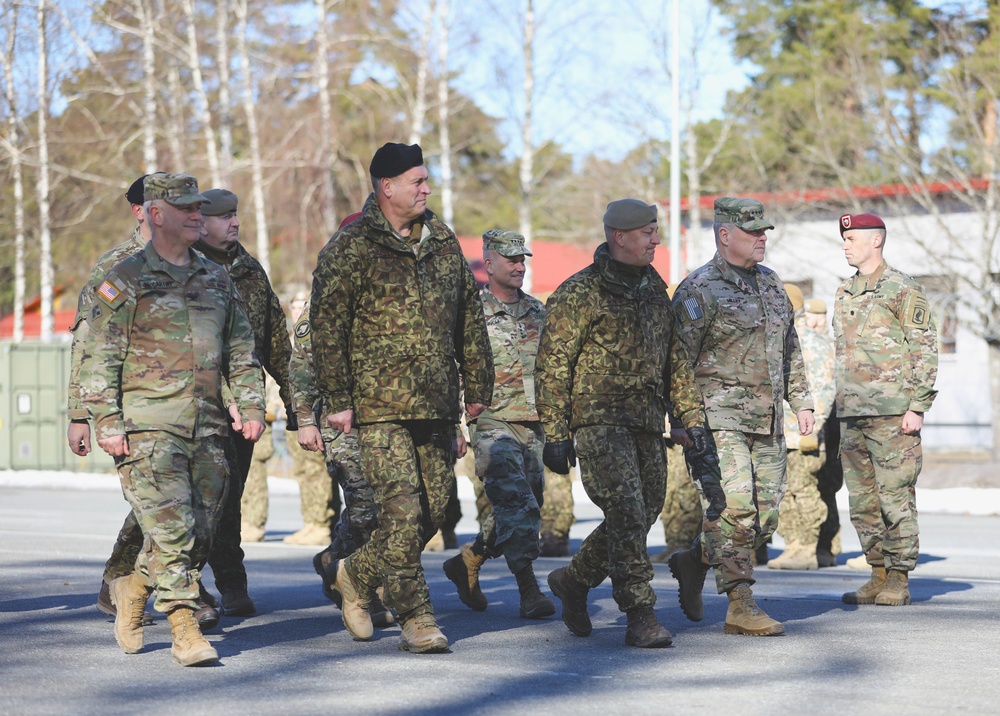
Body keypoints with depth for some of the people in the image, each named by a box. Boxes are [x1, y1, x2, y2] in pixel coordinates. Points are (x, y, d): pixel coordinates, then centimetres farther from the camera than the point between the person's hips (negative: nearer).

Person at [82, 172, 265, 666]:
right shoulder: (125, 281, -1)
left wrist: (251, 406, 8)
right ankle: (185, 631, -8)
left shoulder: (216, 279, 17)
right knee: (171, 527, -13)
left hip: (207, 427, 6)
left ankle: (134, 588, 28)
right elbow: (102, 359, -4)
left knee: (199, 534, 5)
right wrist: (106, 423, -11)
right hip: (148, 426, -6)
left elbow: (241, 351, 20)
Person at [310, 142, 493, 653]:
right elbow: (327, 328, -6)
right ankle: (416, 619, -4)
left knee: (433, 510, 7)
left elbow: (470, 318, 20)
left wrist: (477, 387, 17)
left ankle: (356, 574, 28)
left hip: (437, 404, 6)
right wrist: (336, 399, -10)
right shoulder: (351, 249, -4)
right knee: (402, 509, -11)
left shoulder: (443, 243, 14)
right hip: (380, 404, -6)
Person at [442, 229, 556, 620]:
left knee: (527, 511, 9)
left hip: (533, 426, 6)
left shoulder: (537, 313, 13)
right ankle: (529, 591, -12)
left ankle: (466, 563, 27)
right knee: (517, 505, -15)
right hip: (492, 423, -6)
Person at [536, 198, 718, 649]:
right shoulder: (579, 294, -7)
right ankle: (639, 617, -11)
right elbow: (552, 366, -7)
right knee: (627, 514, -15)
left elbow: (674, 358, 21)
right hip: (599, 421, -7)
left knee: (644, 515, 10)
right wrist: (555, 434, -12)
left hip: (647, 424, 7)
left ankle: (574, 580, 29)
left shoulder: (654, 288, 16)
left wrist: (692, 419, 14)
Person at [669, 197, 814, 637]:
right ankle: (740, 606, -12)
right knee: (734, 506, -15)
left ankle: (694, 561, 26)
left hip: (767, 420, 7)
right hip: (719, 415, -7)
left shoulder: (769, 283, 16)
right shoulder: (699, 290, -7)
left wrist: (801, 401, 18)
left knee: (764, 517, 5)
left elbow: (789, 347, 25)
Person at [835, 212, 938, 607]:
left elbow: (925, 351, -8)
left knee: (895, 496, -5)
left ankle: (899, 580, 1)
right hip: (851, 413, 7)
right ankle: (879, 574, 15)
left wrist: (918, 408, -14)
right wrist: (840, 406, 17)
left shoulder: (904, 290, -5)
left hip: (892, 412, -7)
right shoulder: (845, 293, 16)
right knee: (862, 499, 7)